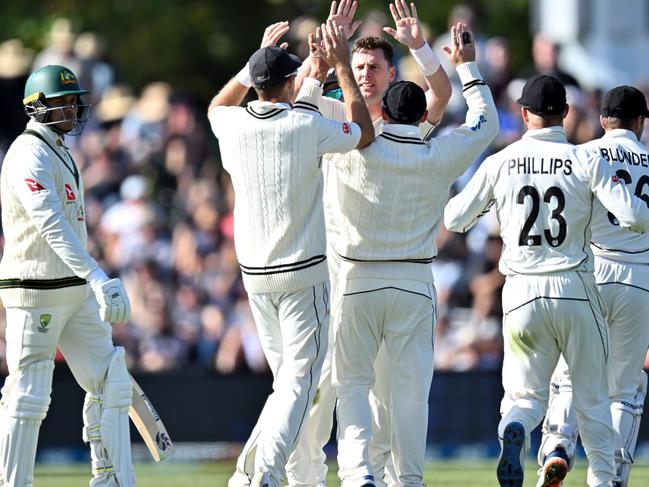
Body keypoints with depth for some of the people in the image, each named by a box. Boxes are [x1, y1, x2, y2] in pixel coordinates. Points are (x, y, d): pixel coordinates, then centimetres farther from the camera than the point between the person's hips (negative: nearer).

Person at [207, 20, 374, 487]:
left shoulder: (234, 125, 0)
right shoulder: (307, 126, -13)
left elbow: (217, 105, 27)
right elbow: (365, 134, 5)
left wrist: (261, 56, 26)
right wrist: (342, 67, 7)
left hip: (255, 274, 5)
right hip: (304, 273, -5)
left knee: (289, 377, 17)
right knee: (299, 380, -5)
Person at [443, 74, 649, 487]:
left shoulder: (500, 163, 1)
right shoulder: (587, 162, -4)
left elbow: (454, 220, 7)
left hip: (522, 294, 1)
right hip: (576, 289, -1)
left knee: (525, 394, 7)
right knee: (592, 395, 13)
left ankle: (513, 433, -26)